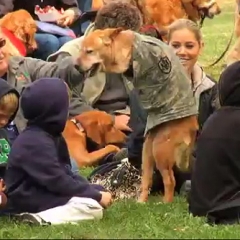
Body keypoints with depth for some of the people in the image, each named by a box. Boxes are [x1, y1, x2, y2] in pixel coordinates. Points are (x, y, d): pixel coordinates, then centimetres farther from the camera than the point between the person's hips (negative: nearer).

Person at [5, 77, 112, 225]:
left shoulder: (51, 136, 12)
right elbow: (57, 181, -24)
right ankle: (41, 219, -24)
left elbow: (65, 173, 15)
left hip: (45, 192, 11)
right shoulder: (36, 143, -22)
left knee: (99, 191, 9)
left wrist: (96, 192, 1)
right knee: (94, 208, -20)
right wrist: (96, 196, -19)